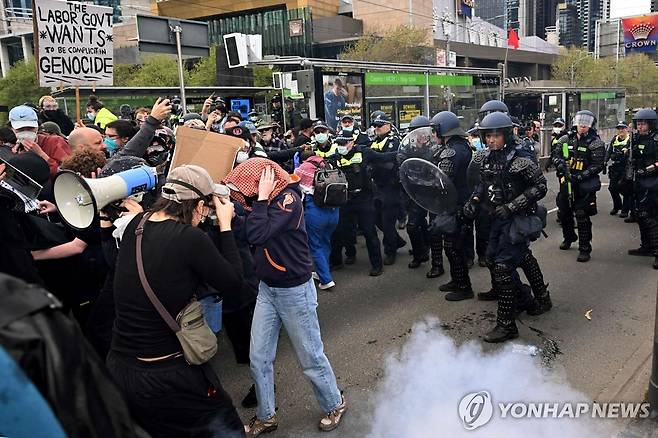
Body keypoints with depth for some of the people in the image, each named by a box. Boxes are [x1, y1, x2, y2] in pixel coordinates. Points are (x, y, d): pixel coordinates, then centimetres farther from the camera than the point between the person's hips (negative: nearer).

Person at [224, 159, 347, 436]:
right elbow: (246, 233, -4)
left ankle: (334, 405, 33)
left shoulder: (288, 198, -22)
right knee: (258, 357, 10)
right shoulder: (262, 201, 1)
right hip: (267, 289, 7)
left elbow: (258, 235, -33)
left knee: (310, 356, 9)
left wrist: (262, 197, -25)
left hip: (294, 291, -7)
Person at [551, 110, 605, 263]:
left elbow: (597, 165, -11)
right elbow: (555, 155, 5)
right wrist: (560, 164, -18)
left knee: (582, 216, -8)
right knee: (563, 213, 16)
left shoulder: (596, 143, -5)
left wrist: (581, 176, -21)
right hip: (566, 183, 5)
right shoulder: (566, 139, 8)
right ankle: (569, 237, 41)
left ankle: (585, 249, 2)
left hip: (584, 185, -5)